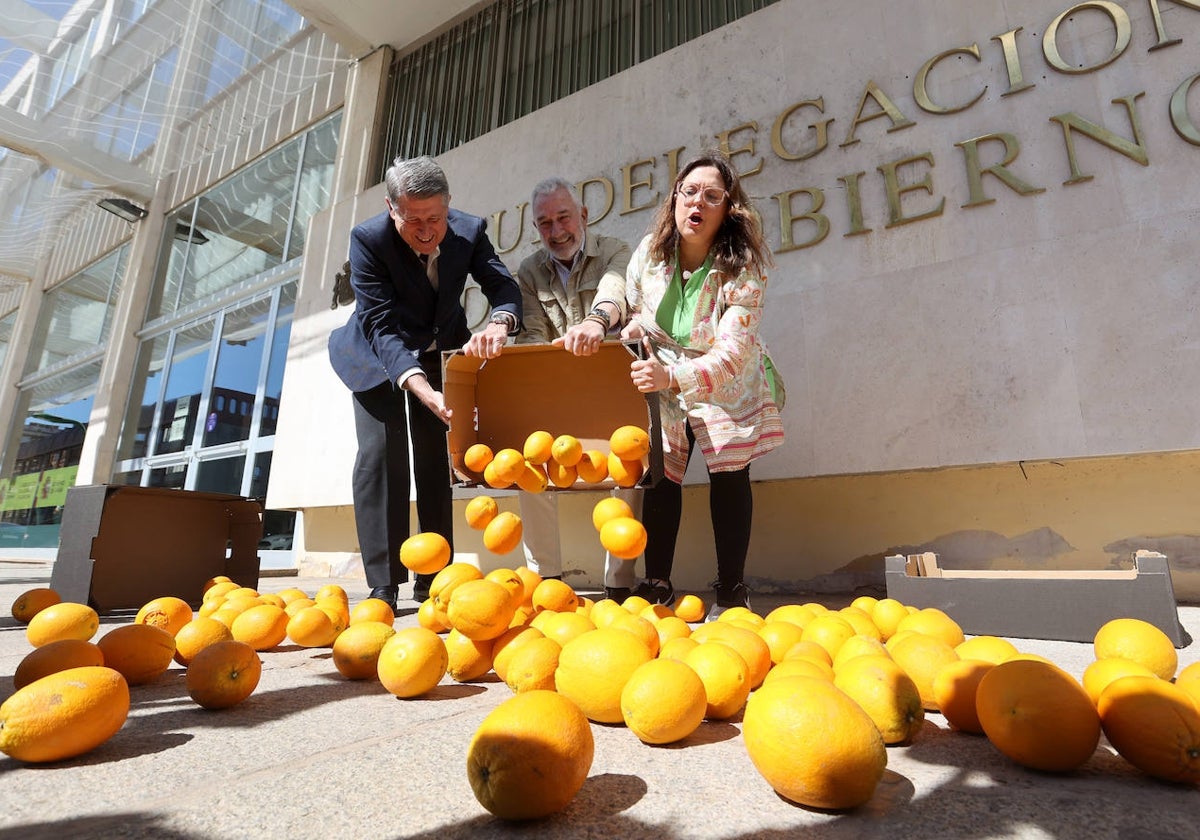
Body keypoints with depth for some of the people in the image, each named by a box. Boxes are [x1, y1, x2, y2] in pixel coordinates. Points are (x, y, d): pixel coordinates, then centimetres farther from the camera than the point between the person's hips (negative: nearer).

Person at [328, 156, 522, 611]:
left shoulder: (470, 231, -20)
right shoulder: (368, 238, -27)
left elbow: (504, 286, -21)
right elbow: (383, 325, -32)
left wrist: (498, 324, -48)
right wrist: (423, 391, -47)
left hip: (443, 351, 3)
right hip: (377, 355, -2)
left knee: (436, 457, 2)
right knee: (381, 454, -14)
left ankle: (432, 581, 11)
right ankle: (383, 586, -8)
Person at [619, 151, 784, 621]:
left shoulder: (742, 268, -22)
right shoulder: (650, 252, -11)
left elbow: (733, 350, -31)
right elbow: (633, 311, 7)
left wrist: (675, 377, -46)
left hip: (726, 384, -2)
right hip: (664, 380, 2)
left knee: (729, 477, -5)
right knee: (660, 478, -5)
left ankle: (731, 591, 8)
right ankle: (656, 586, 6)